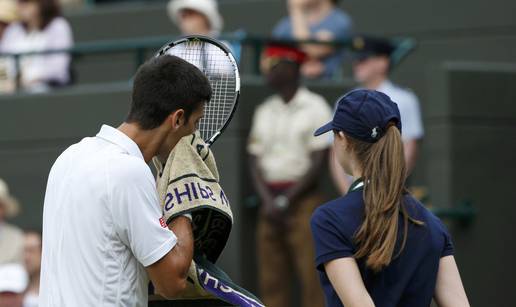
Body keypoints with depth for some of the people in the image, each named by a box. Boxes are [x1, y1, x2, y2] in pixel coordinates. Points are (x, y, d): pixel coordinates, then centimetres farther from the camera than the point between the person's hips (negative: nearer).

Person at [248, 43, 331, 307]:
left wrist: (287, 201, -11)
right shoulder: (264, 111, 15)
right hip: (270, 202, 6)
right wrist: (268, 201, -6)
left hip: (302, 199, -6)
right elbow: (255, 160, 11)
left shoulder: (314, 107, -2)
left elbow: (318, 162, -7)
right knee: (271, 279, 4)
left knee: (311, 278, -9)